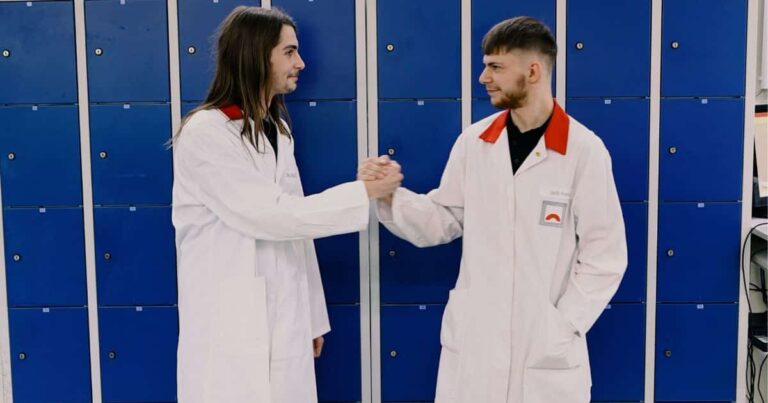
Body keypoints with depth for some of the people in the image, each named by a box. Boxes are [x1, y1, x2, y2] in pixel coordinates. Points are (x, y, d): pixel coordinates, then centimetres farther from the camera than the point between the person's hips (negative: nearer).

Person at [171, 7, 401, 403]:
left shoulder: (276, 130, 11)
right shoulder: (206, 133, -13)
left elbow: (294, 225, 11)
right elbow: (271, 217, -18)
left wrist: (312, 318, 12)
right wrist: (364, 192, -13)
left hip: (284, 324, 7)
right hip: (230, 330, -7)